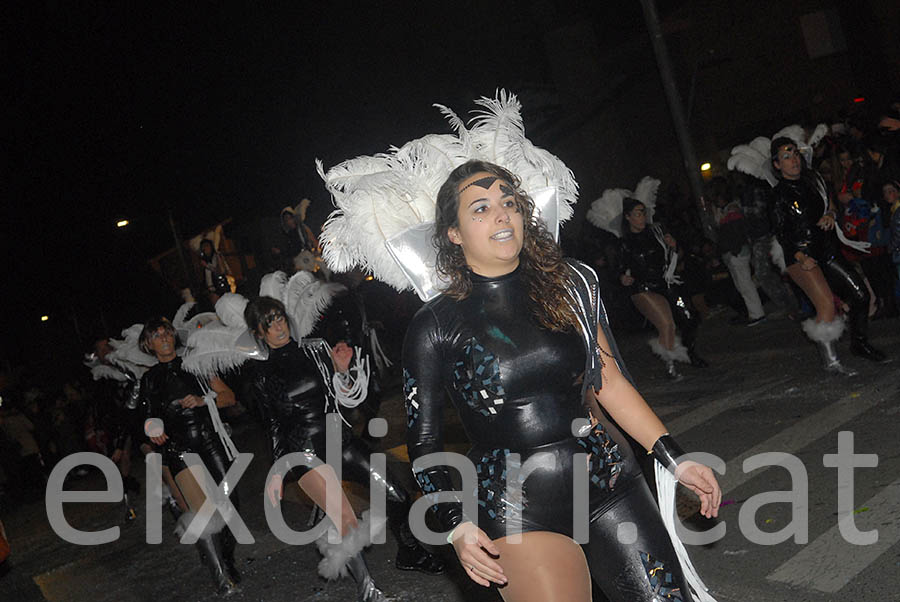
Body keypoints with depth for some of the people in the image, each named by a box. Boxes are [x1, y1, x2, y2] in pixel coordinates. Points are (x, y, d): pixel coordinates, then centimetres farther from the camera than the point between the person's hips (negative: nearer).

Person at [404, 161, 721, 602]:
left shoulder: (567, 285, 4)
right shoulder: (434, 326, -6)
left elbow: (610, 382, 9)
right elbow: (423, 439, -1)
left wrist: (675, 460, 5)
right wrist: (457, 524, -11)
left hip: (611, 483, 4)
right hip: (518, 512, -3)